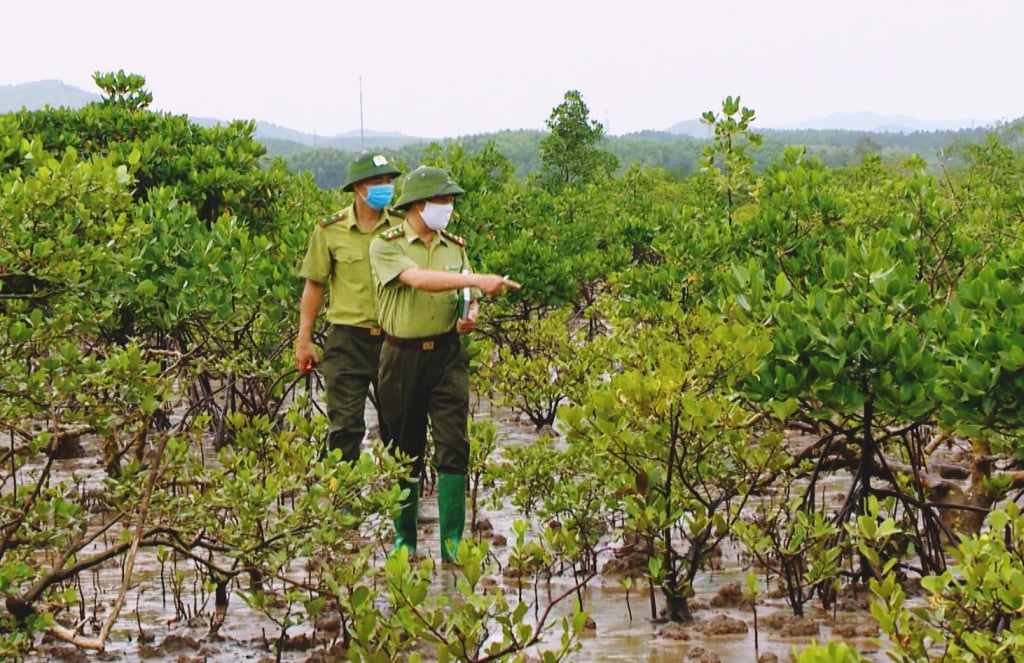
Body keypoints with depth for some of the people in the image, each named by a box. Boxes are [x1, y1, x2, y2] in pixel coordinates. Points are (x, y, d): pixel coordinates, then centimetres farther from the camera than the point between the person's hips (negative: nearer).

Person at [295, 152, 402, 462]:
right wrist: (304, 341, 4)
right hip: (348, 340, -1)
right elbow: (315, 285, 6)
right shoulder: (330, 230, 0)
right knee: (345, 426, -2)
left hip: (394, 339, 1)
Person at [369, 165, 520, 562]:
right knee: (405, 451, 7)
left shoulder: (455, 247, 9)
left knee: (454, 447, -7)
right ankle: (404, 538, 21)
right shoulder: (386, 245, -7)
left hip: (447, 354, 3)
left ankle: (453, 542, -3)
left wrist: (469, 317, -6)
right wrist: (476, 280, -33)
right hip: (402, 357, -3)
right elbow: (418, 278, -25)